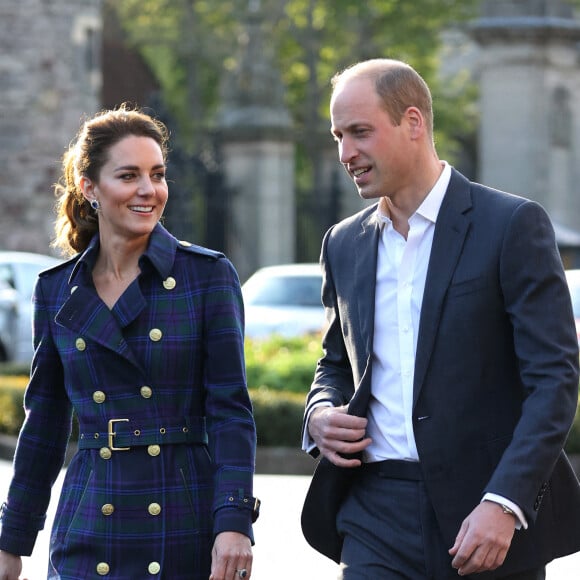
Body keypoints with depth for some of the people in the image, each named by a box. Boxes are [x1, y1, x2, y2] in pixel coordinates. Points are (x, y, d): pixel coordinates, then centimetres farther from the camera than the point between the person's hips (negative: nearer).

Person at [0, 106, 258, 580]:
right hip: (88, 536, 2)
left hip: (188, 535, -2)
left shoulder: (208, 275, 0)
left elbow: (231, 410, -4)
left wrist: (234, 521, -15)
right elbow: (44, 423, 15)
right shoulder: (57, 291, 8)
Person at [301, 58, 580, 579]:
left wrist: (503, 503, -19)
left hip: (489, 511, -4)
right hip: (376, 512, 4)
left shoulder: (512, 225, -4)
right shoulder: (344, 244, 13)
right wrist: (321, 415, 2)